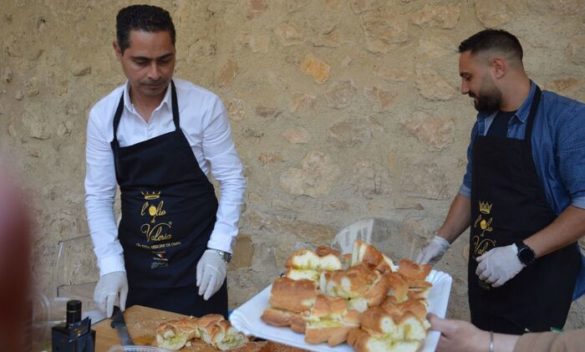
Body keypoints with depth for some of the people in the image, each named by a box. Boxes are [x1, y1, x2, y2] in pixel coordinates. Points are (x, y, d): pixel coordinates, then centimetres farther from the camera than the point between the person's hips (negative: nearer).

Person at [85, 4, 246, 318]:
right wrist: (111, 266, -9)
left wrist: (218, 250, -13)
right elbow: (98, 196, 0)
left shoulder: (205, 105, -12)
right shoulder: (103, 115, -3)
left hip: (196, 259, -2)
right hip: (134, 263, 3)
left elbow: (232, 180, -6)